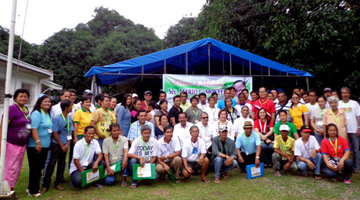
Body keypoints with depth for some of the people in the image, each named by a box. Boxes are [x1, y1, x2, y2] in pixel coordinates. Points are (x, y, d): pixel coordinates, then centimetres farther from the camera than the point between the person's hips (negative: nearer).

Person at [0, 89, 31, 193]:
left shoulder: (26, 109, 8)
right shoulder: (12, 108, -13)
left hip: (22, 144, 8)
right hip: (12, 144, -7)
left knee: (17, 168, 16)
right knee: (11, 168, 1)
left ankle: (11, 189, 31)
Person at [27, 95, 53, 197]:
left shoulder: (48, 115, 13)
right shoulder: (36, 114, -13)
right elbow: (33, 129, -20)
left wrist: (49, 141, 17)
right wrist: (38, 142, -25)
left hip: (45, 146, 8)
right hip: (35, 146, -8)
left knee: (40, 167, 16)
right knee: (35, 168, 1)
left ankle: (32, 187, 30)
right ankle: (33, 191, 14)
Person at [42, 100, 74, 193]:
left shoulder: (70, 119, 4)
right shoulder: (57, 118, -14)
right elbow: (55, 133, -13)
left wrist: (67, 144, -3)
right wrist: (62, 145, -10)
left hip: (65, 145, 6)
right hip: (56, 145, -6)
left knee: (62, 164, 11)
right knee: (51, 164, -1)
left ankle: (57, 183, 23)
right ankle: (45, 185, 11)